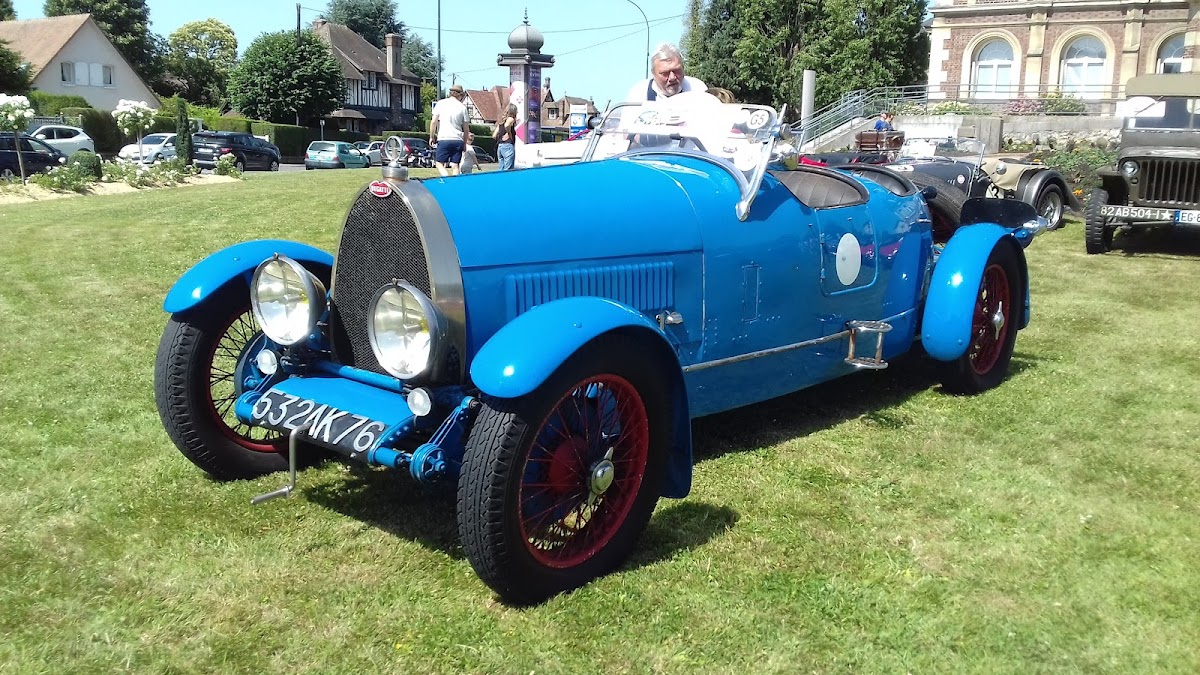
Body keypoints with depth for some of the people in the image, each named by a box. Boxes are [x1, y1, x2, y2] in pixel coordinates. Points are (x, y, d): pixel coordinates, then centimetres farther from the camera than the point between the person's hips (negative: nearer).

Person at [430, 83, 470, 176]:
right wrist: (465, 143, 20)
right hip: (458, 140, 2)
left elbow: (434, 121, -1)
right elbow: (465, 128, 10)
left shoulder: (441, 103, 3)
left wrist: (431, 137, 10)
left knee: (439, 164, 1)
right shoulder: (462, 107, 7)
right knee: (455, 166, 5)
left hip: (444, 139, -2)